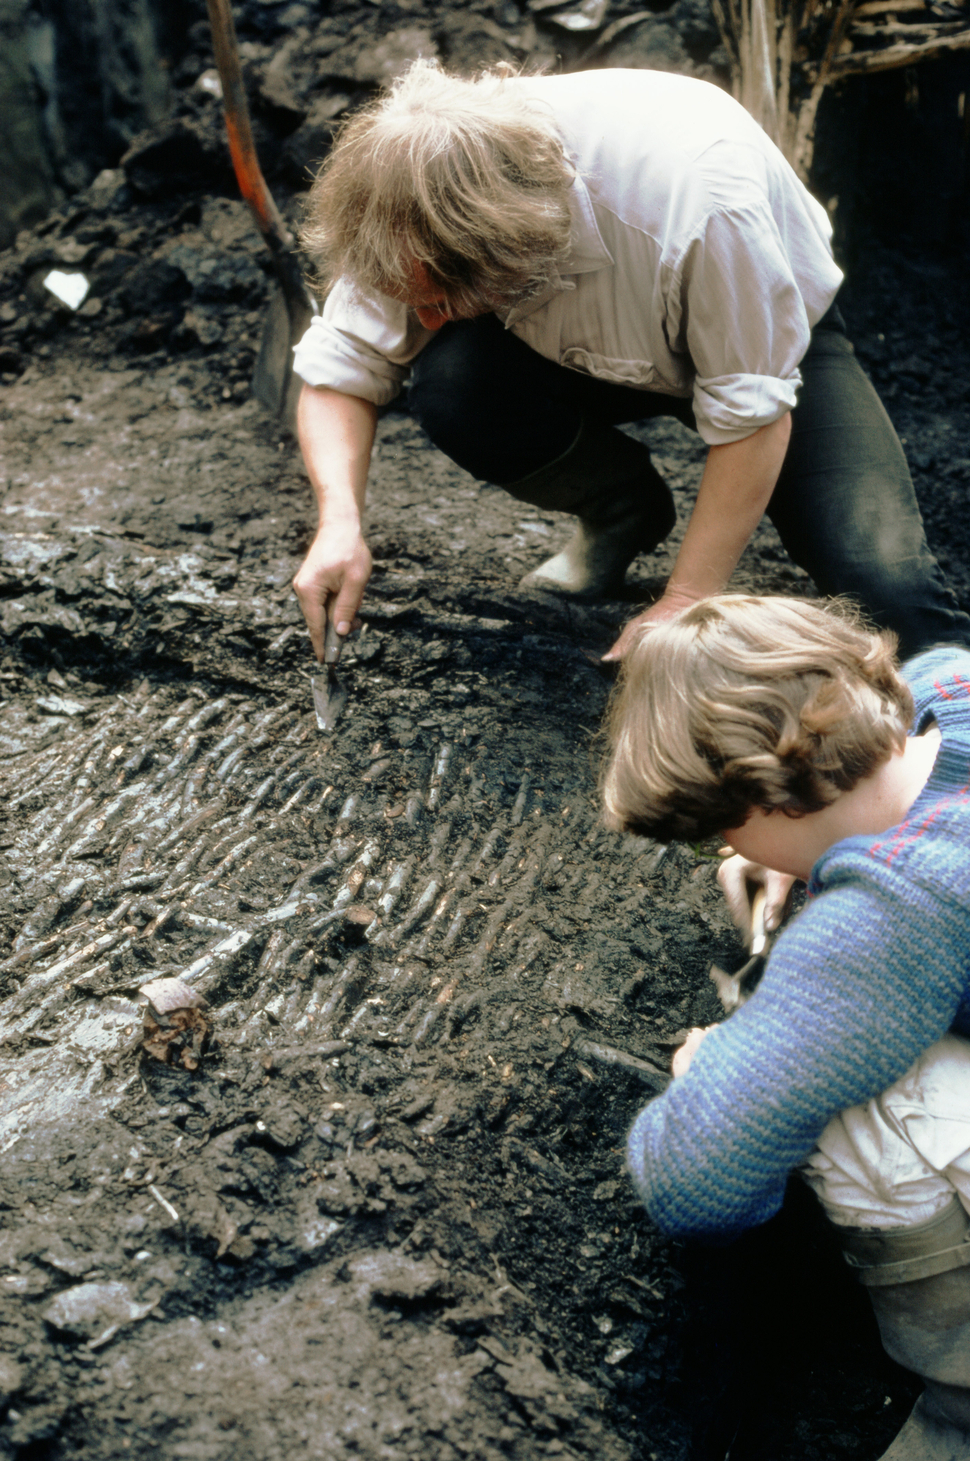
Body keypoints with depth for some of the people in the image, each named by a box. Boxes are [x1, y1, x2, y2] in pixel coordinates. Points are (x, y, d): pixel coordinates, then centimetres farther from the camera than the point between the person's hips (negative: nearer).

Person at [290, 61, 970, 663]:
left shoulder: (698, 200, -40)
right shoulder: (418, 209, -27)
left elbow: (754, 411, -29)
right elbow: (342, 365, -15)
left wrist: (685, 604, -26)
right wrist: (341, 519, -33)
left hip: (770, 334, -4)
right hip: (589, 353, 4)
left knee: (885, 581, -28)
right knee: (449, 384, -28)